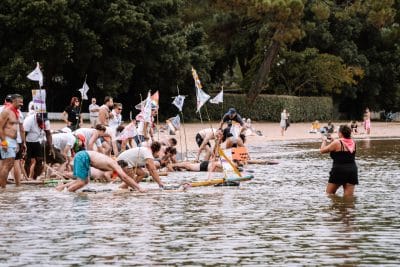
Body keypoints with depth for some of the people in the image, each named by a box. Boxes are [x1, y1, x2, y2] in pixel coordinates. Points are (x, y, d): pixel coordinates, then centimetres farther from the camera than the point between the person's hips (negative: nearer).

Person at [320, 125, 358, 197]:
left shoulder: (337, 143, -12)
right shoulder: (353, 143, 6)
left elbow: (322, 150, -2)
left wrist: (324, 141, 17)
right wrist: (332, 140, 25)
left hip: (339, 171, -5)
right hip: (352, 171, 5)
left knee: (329, 194, 10)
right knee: (349, 197, 3)